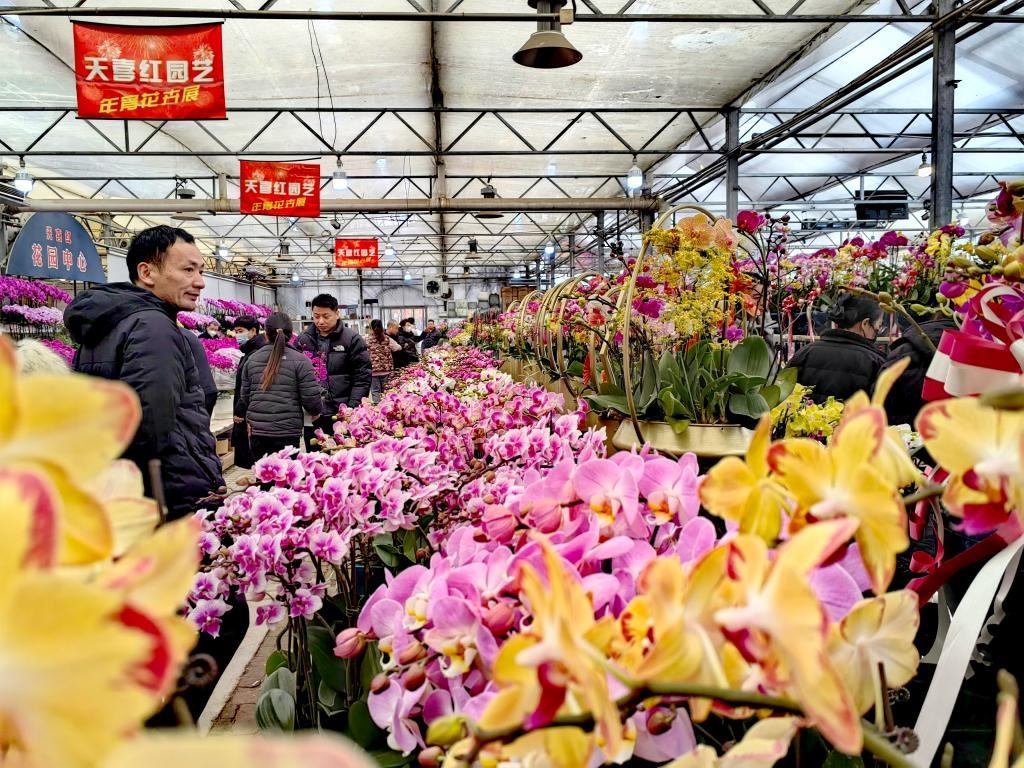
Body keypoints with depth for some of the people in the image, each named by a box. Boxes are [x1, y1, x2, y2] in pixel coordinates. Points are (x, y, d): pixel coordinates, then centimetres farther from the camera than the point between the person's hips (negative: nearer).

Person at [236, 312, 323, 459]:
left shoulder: (252, 359, 8)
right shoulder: (300, 360, -5)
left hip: (256, 430, 4)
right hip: (287, 431, -4)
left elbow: (245, 397, 14)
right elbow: (311, 398, -7)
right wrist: (316, 411, 14)